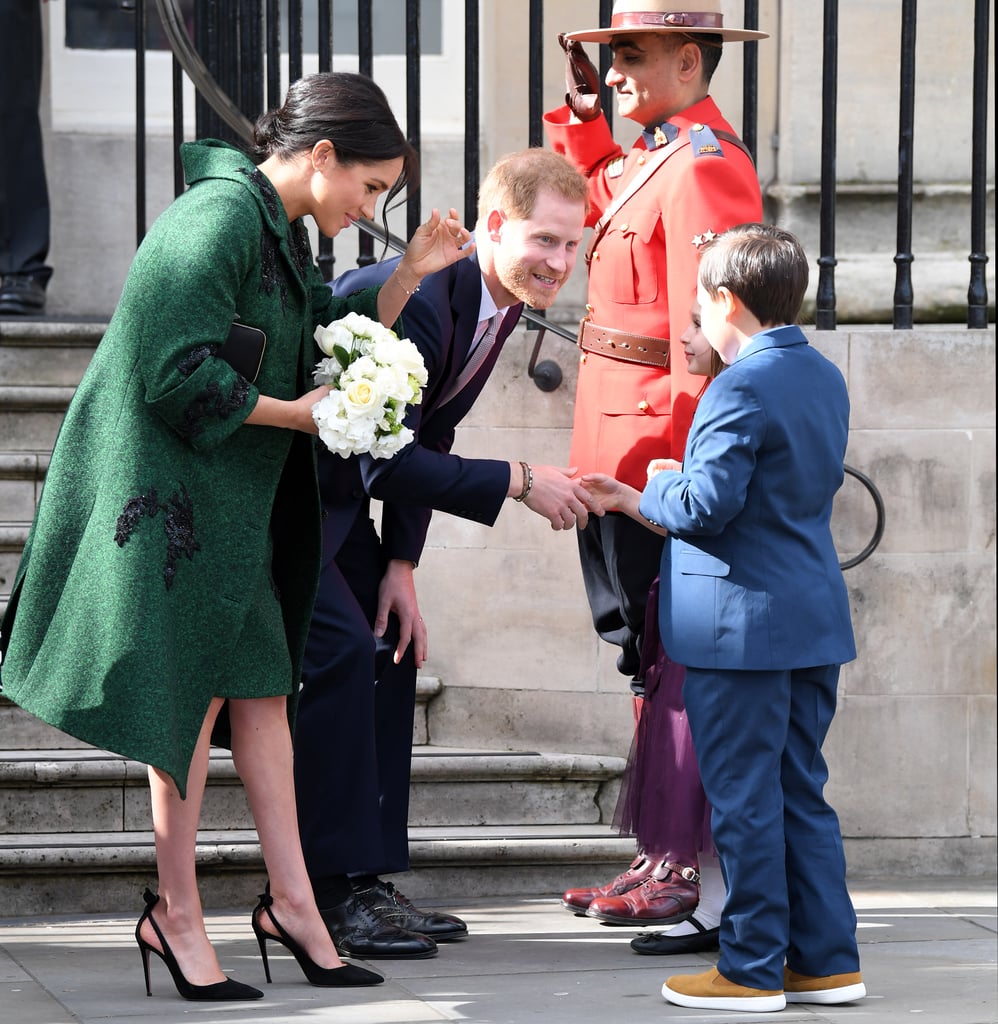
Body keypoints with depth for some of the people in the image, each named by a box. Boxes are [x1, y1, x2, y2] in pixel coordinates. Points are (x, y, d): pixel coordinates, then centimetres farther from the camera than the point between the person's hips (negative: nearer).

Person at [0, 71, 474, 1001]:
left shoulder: (280, 234, 12)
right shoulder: (217, 221, -19)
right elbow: (178, 375, -24)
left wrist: (408, 276, 5)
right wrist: (293, 414, -15)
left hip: (235, 504, 9)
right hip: (171, 495, -9)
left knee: (260, 687, 8)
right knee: (195, 696, -3)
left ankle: (290, 898, 12)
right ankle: (176, 916, 6)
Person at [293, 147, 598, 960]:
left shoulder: (503, 301, 0)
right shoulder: (417, 299, -30)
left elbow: (427, 439, 7)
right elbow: (389, 461, -30)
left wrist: (402, 566, 1)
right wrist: (519, 482, -26)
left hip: (333, 487, 10)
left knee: (391, 645, 6)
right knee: (341, 650, -17)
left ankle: (368, 879, 11)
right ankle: (331, 893, -13)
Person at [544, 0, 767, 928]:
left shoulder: (704, 167, -16)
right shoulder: (650, 161, 14)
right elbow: (592, 207, 38)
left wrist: (682, 467, -23)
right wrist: (583, 115, 24)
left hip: (659, 462, -10)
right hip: (617, 459, 10)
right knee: (648, 658, 14)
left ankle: (698, 869, 1)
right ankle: (665, 856, 22)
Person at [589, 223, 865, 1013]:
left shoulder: (741, 390, -16)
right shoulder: (826, 379, 11)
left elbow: (706, 505, -22)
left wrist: (656, 493, 0)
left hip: (742, 623, -8)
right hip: (815, 620, 9)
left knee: (744, 799, -1)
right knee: (802, 793, 14)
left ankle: (752, 969, 4)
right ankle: (827, 959, 16)